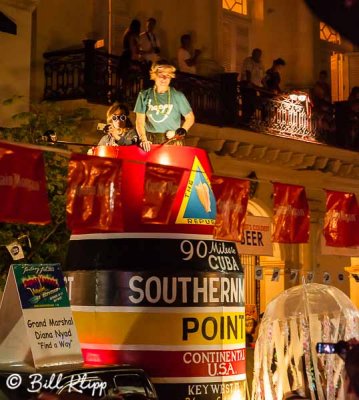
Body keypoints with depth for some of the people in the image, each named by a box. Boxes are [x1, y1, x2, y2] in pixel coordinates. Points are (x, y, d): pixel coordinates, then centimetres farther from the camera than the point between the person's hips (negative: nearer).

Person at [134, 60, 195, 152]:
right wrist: (144, 140, -9)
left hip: (172, 142, -1)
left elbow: (190, 118, 9)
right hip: (151, 142, 1)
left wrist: (179, 132, -5)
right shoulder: (144, 96, 5)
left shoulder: (178, 96, 1)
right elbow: (140, 121, 5)